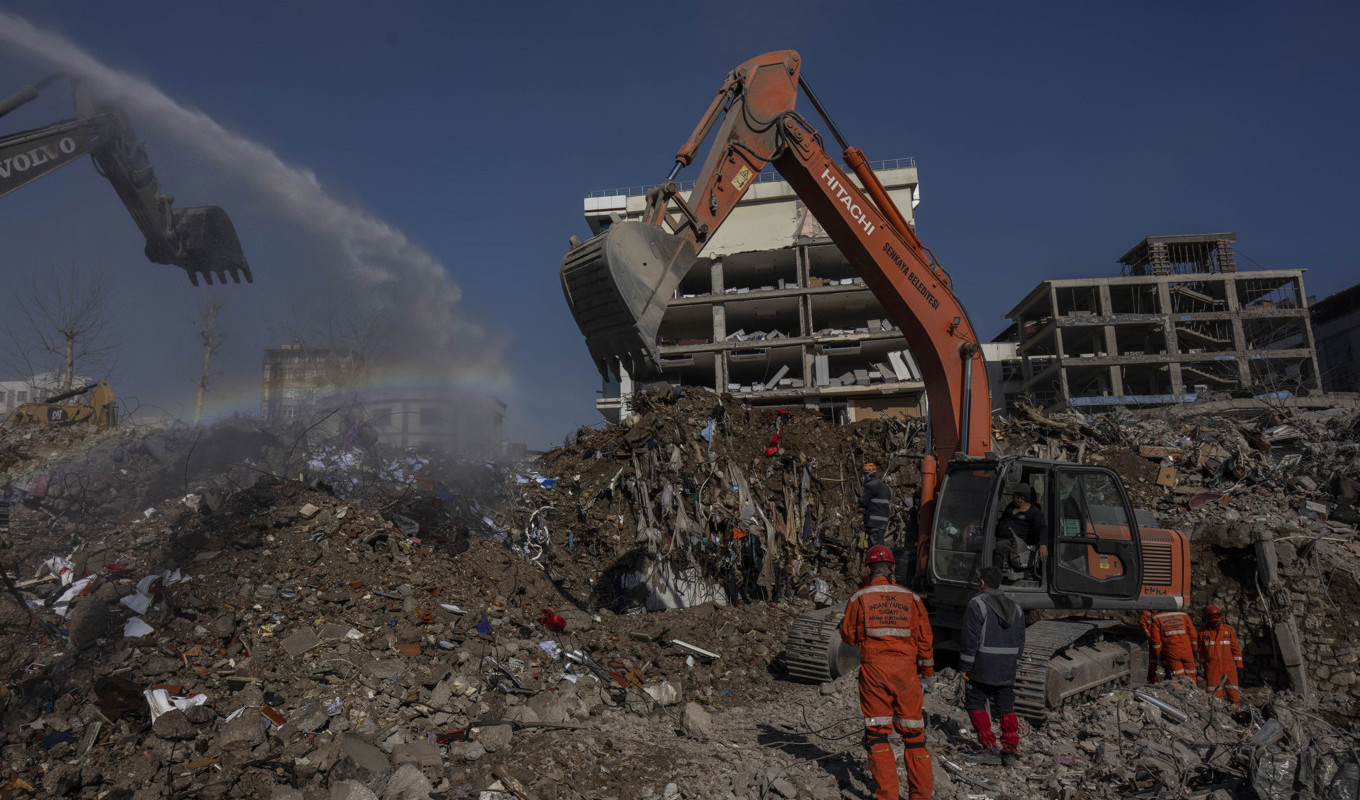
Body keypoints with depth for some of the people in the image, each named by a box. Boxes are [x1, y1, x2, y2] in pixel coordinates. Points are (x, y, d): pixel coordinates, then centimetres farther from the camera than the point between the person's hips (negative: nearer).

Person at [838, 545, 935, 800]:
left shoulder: (859, 598, -1)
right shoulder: (911, 598, 5)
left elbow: (848, 636, 6)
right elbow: (925, 640, 6)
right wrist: (928, 673, 15)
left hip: (873, 669, -2)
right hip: (906, 670, 2)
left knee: (877, 732, 6)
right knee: (913, 732, 12)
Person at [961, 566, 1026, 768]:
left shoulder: (976, 604, -11)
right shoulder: (1015, 607, 10)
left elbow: (971, 640, -14)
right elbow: (1020, 641, 12)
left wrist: (965, 668, -8)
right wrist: (1014, 664, 19)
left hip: (982, 667, -5)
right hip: (1007, 668, 6)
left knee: (975, 705, 6)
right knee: (1006, 708, 12)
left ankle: (990, 749, 0)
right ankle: (1010, 751, 7)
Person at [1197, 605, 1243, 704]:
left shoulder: (1228, 629, 5)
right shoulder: (1203, 632, 4)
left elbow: (1235, 648, 8)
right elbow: (1201, 651, 12)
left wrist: (1238, 664, 4)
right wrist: (1204, 667, 13)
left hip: (1228, 665, 1)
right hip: (1212, 667, -1)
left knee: (1232, 691, 2)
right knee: (1214, 693, -2)